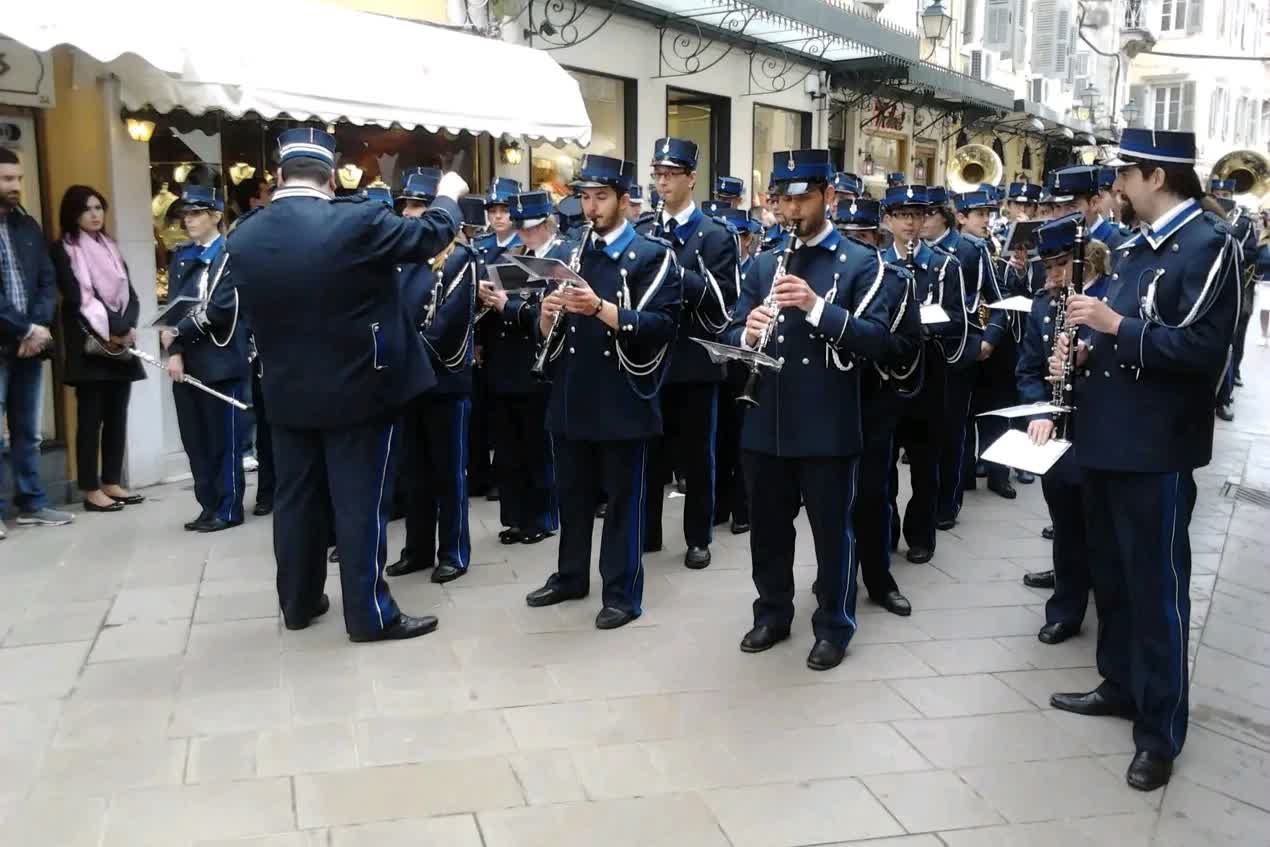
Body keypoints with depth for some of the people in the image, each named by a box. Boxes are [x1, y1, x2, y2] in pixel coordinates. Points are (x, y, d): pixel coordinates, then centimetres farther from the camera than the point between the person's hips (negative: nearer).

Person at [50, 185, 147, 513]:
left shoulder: (111, 248, 17)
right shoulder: (63, 250, 0)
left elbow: (131, 296, 10)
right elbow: (77, 298, -10)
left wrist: (126, 327, -8)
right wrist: (111, 330, -13)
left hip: (121, 344, 6)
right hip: (89, 344, -6)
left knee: (117, 415, 6)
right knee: (90, 417, -4)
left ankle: (112, 482, 12)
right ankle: (90, 489, 0)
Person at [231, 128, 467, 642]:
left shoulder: (243, 236, -2)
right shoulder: (356, 222, -17)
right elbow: (429, 235, -3)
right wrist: (448, 196, 16)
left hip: (288, 392, 5)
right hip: (358, 389, -5)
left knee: (296, 499, 15)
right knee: (361, 503, 2)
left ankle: (297, 603, 27)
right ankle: (370, 614, 10)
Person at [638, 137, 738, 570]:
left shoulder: (715, 235, -3)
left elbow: (724, 296, -14)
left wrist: (676, 274, -24)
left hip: (695, 361, -3)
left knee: (695, 454, 5)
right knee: (649, 449, 11)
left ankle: (698, 538, 17)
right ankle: (646, 531, 23)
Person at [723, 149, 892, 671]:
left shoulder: (861, 262, -3)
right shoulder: (764, 265, 11)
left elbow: (877, 339, -13)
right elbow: (731, 334, 8)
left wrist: (816, 306, -25)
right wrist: (749, 335, -16)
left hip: (828, 427, -4)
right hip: (765, 424, 4)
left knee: (832, 530, 7)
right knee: (768, 526, 15)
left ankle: (834, 627, 23)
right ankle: (772, 613, 33)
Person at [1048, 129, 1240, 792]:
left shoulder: (1209, 244, -13)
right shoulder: (1139, 246, 13)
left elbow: (1201, 346, -23)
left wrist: (1115, 325, -23)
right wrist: (1085, 352, 3)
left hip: (1157, 449, -9)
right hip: (1107, 438, 9)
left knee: (1156, 588, 0)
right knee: (1112, 576, 19)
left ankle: (1160, 730, 12)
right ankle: (1120, 684, 35)